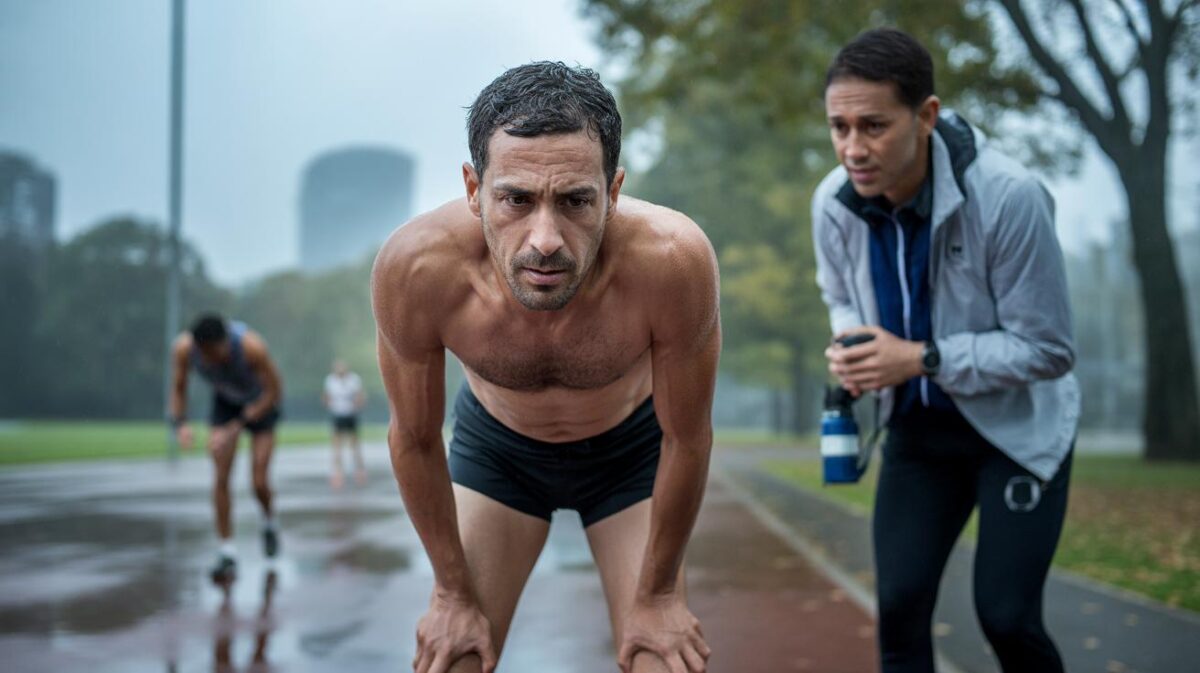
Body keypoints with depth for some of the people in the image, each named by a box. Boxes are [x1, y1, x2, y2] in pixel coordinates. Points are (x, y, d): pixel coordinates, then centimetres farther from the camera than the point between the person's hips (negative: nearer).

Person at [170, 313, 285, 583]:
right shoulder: (184, 348, -28)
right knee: (220, 477, -12)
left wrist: (235, 428, -28)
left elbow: (274, 390, -25)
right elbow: (179, 388, -9)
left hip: (260, 401, -2)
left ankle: (269, 522, 25)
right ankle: (227, 553, -5)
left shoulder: (251, 346, -39)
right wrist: (180, 424, -28)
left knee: (259, 482, -9)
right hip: (225, 401, 3)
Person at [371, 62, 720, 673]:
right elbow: (414, 438, -15)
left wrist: (655, 595, -8)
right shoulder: (416, 266, -35)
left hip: (631, 446, 0)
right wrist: (455, 594, -5)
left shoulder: (673, 260, -38)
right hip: (495, 442, 1)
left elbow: (687, 438, -20)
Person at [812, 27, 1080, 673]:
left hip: (1017, 425, -4)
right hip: (919, 426, 4)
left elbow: (1048, 349, -21)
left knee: (1006, 616, -9)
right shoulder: (833, 203, -13)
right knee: (899, 607, -2)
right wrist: (851, 348, -14)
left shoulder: (1008, 197, -29)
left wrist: (920, 359, -28)